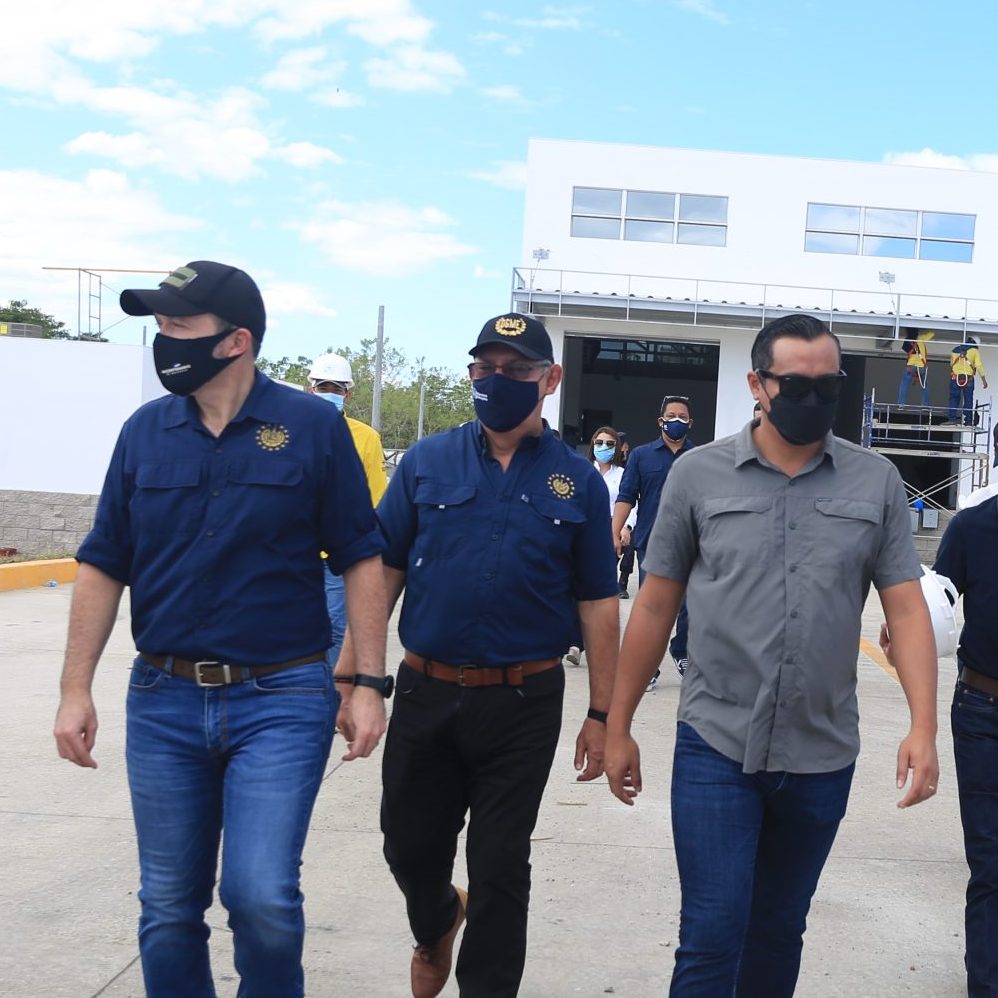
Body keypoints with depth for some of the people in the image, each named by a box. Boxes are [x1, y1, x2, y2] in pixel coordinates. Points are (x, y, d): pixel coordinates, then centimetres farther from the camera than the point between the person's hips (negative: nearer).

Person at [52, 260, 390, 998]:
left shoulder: (314, 428, -6)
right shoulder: (144, 431, 3)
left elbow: (361, 560, -3)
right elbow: (104, 568, 7)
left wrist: (369, 682, -7)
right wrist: (77, 688, 2)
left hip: (282, 698, -3)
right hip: (163, 701, 4)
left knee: (261, 895, -8)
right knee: (168, 908, 12)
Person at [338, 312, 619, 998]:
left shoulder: (577, 481, 0)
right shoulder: (427, 462, 2)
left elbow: (598, 606, 2)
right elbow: (380, 574, 3)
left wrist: (601, 716, 0)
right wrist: (350, 676, -3)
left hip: (524, 703, -2)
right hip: (426, 693, 2)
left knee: (500, 868, 8)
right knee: (410, 848, 16)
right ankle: (435, 926, 49)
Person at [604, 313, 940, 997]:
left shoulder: (876, 483, 1)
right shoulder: (699, 473, -2)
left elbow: (907, 609, -1)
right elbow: (656, 606, 2)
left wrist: (924, 727, -14)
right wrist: (618, 726, 3)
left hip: (823, 758, 2)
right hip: (715, 747, -2)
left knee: (779, 929, 17)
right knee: (712, 934, -3)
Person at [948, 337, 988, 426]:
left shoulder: (955, 350, 17)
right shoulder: (974, 351, 6)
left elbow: (951, 364, 16)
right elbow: (979, 365, -1)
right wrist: (984, 379, 0)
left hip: (955, 377, 2)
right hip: (968, 378, -2)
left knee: (954, 398, 5)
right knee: (968, 400, 4)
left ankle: (952, 419, -6)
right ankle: (968, 421, 2)